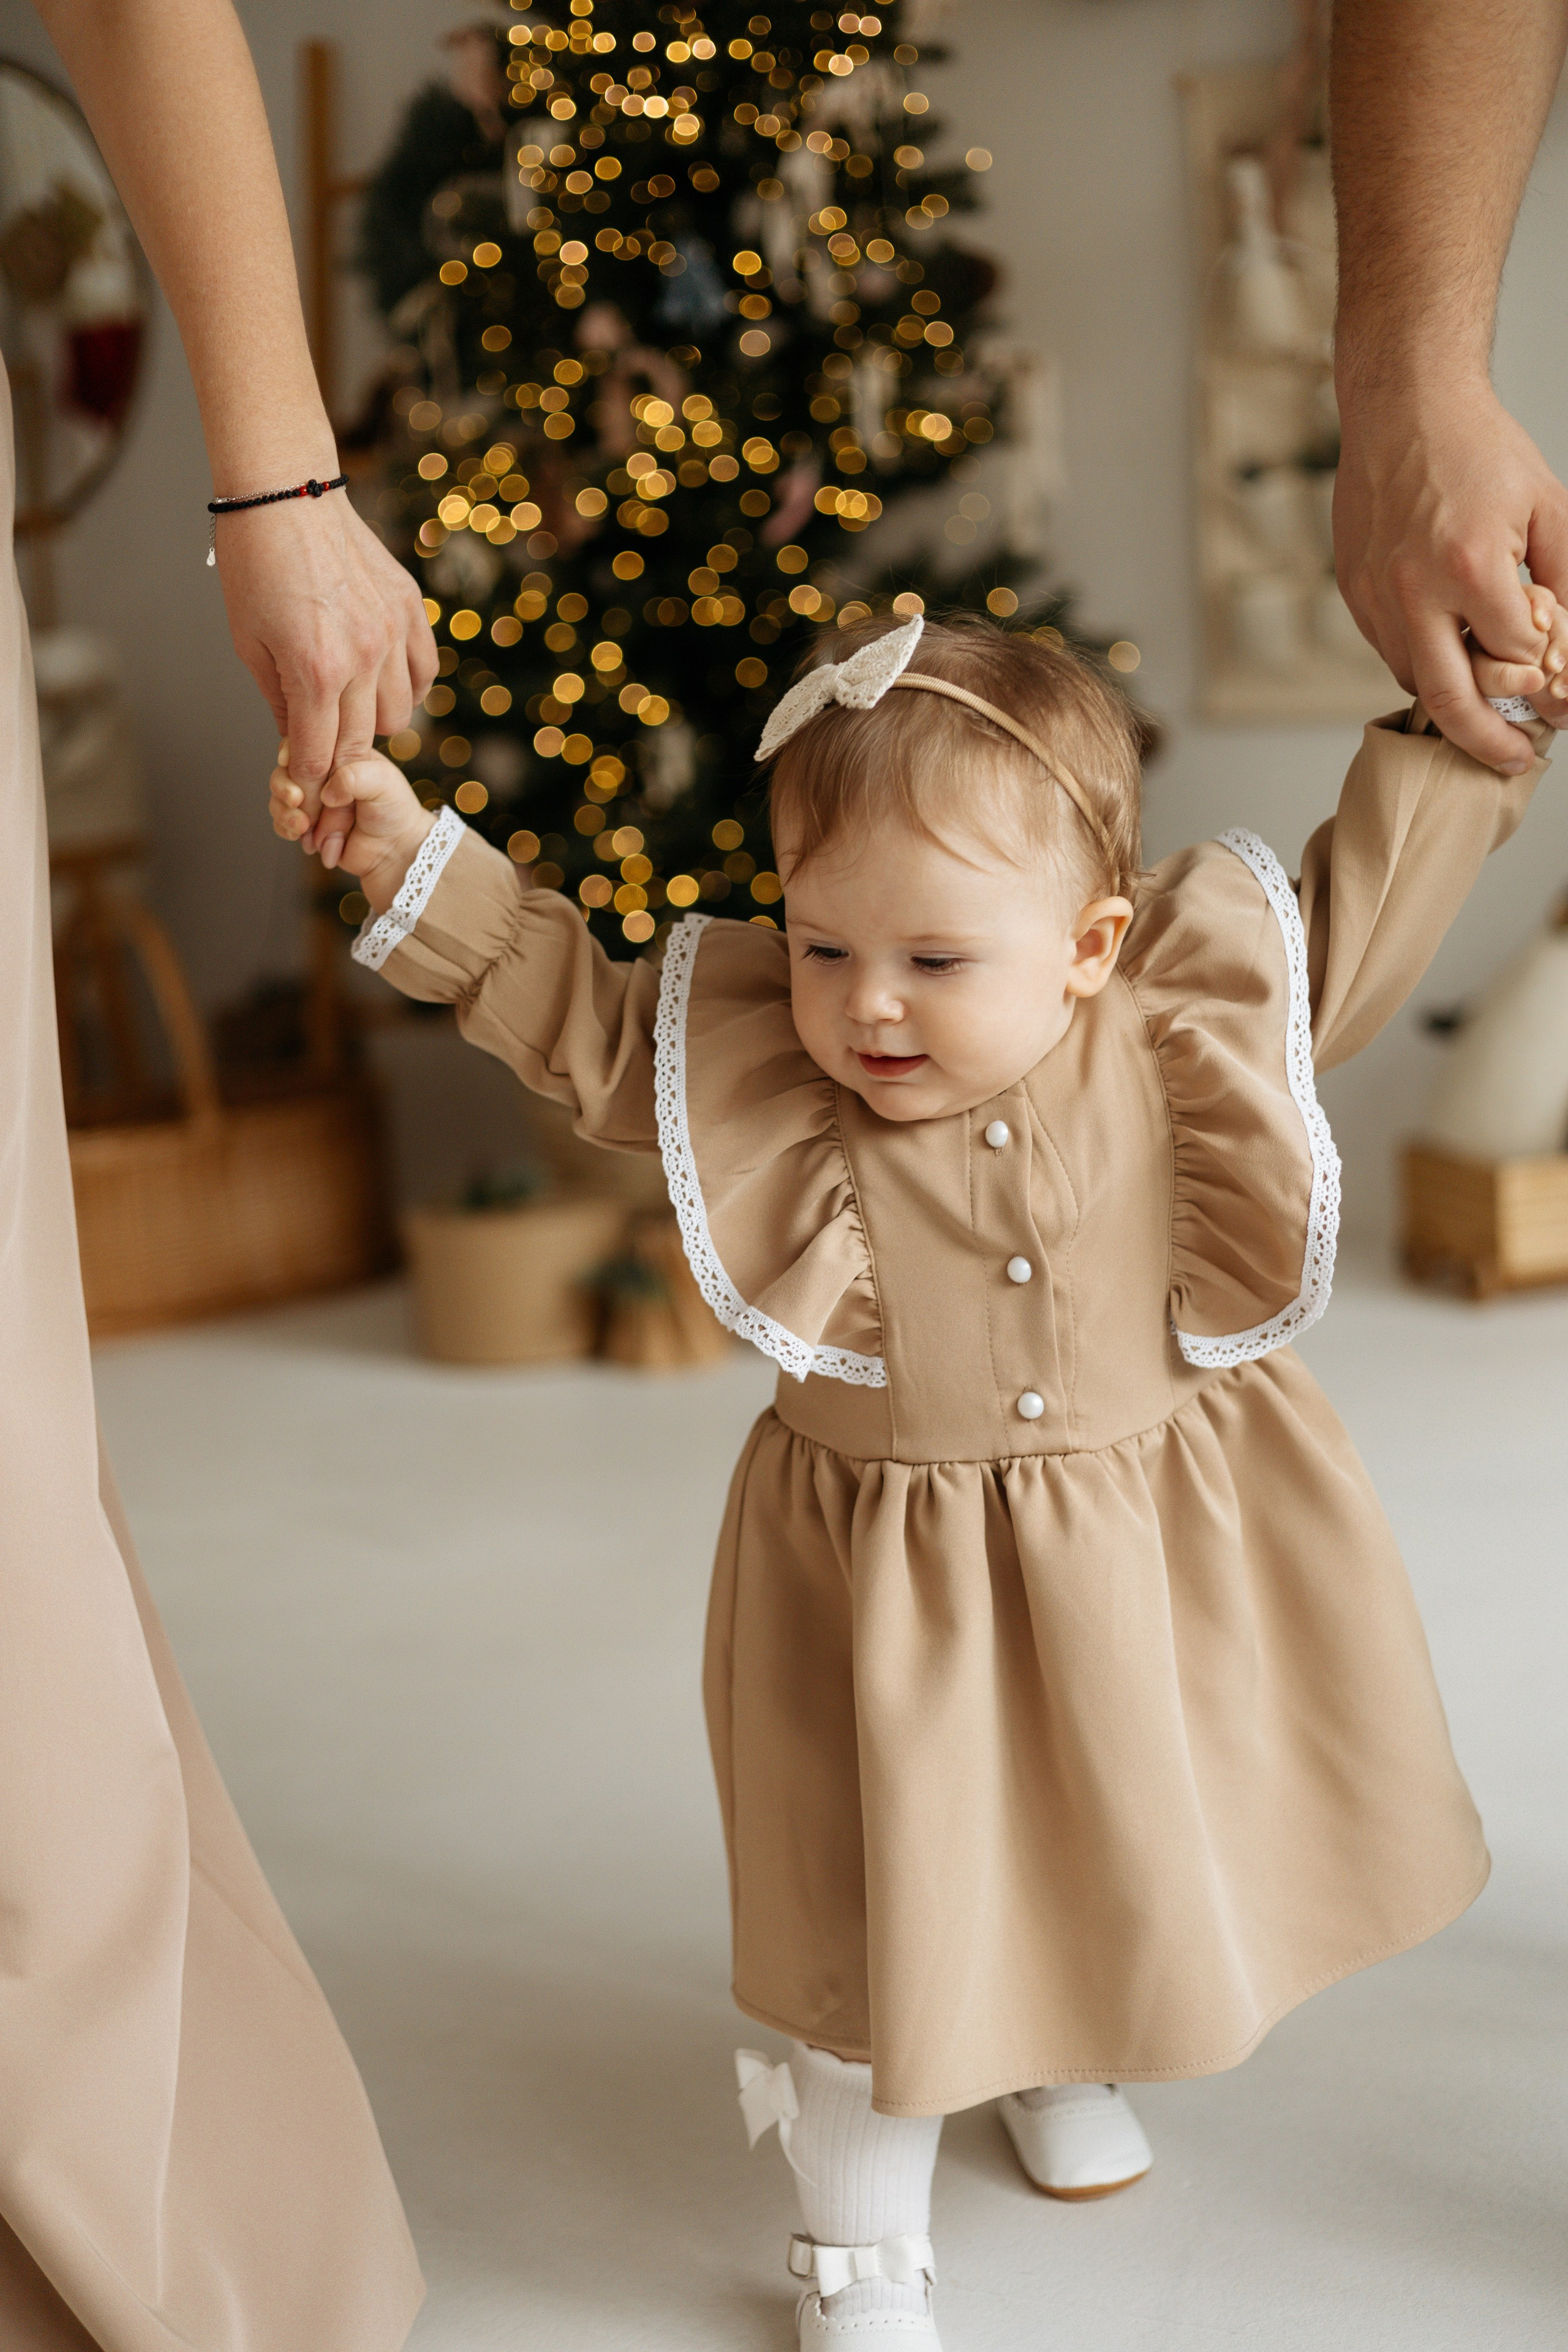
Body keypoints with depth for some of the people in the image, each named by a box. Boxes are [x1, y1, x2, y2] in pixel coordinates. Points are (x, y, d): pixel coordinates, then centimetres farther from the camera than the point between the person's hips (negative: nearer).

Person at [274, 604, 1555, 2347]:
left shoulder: (1181, 1032, -13)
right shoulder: (756, 1068, -13)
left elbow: (1354, 915, 0)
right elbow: (574, 1012, -3)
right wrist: (416, 862, -12)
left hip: (1156, 1545, 2)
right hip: (887, 1581, -2)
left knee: (1132, 1842, 22)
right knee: (879, 1907, 4)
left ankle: (1066, 2059, 55)